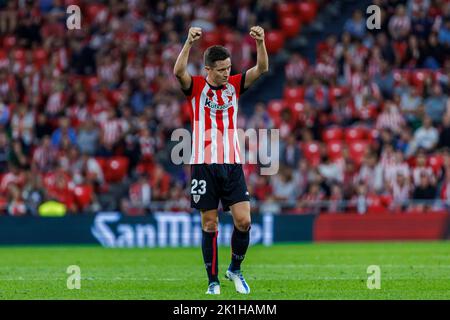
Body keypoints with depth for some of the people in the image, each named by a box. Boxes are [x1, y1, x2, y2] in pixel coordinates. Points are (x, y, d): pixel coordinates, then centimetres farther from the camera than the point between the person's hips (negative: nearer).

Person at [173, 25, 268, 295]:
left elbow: (262, 69, -2)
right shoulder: (196, 87, 0)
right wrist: (189, 43, -33)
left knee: (243, 221, -6)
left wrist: (260, 42, -19)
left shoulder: (234, 85, 9)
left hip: (232, 165, 2)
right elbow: (178, 72, -20)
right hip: (204, 164, -2)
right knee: (209, 224, 1)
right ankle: (213, 281, 10)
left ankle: (235, 269, 16)